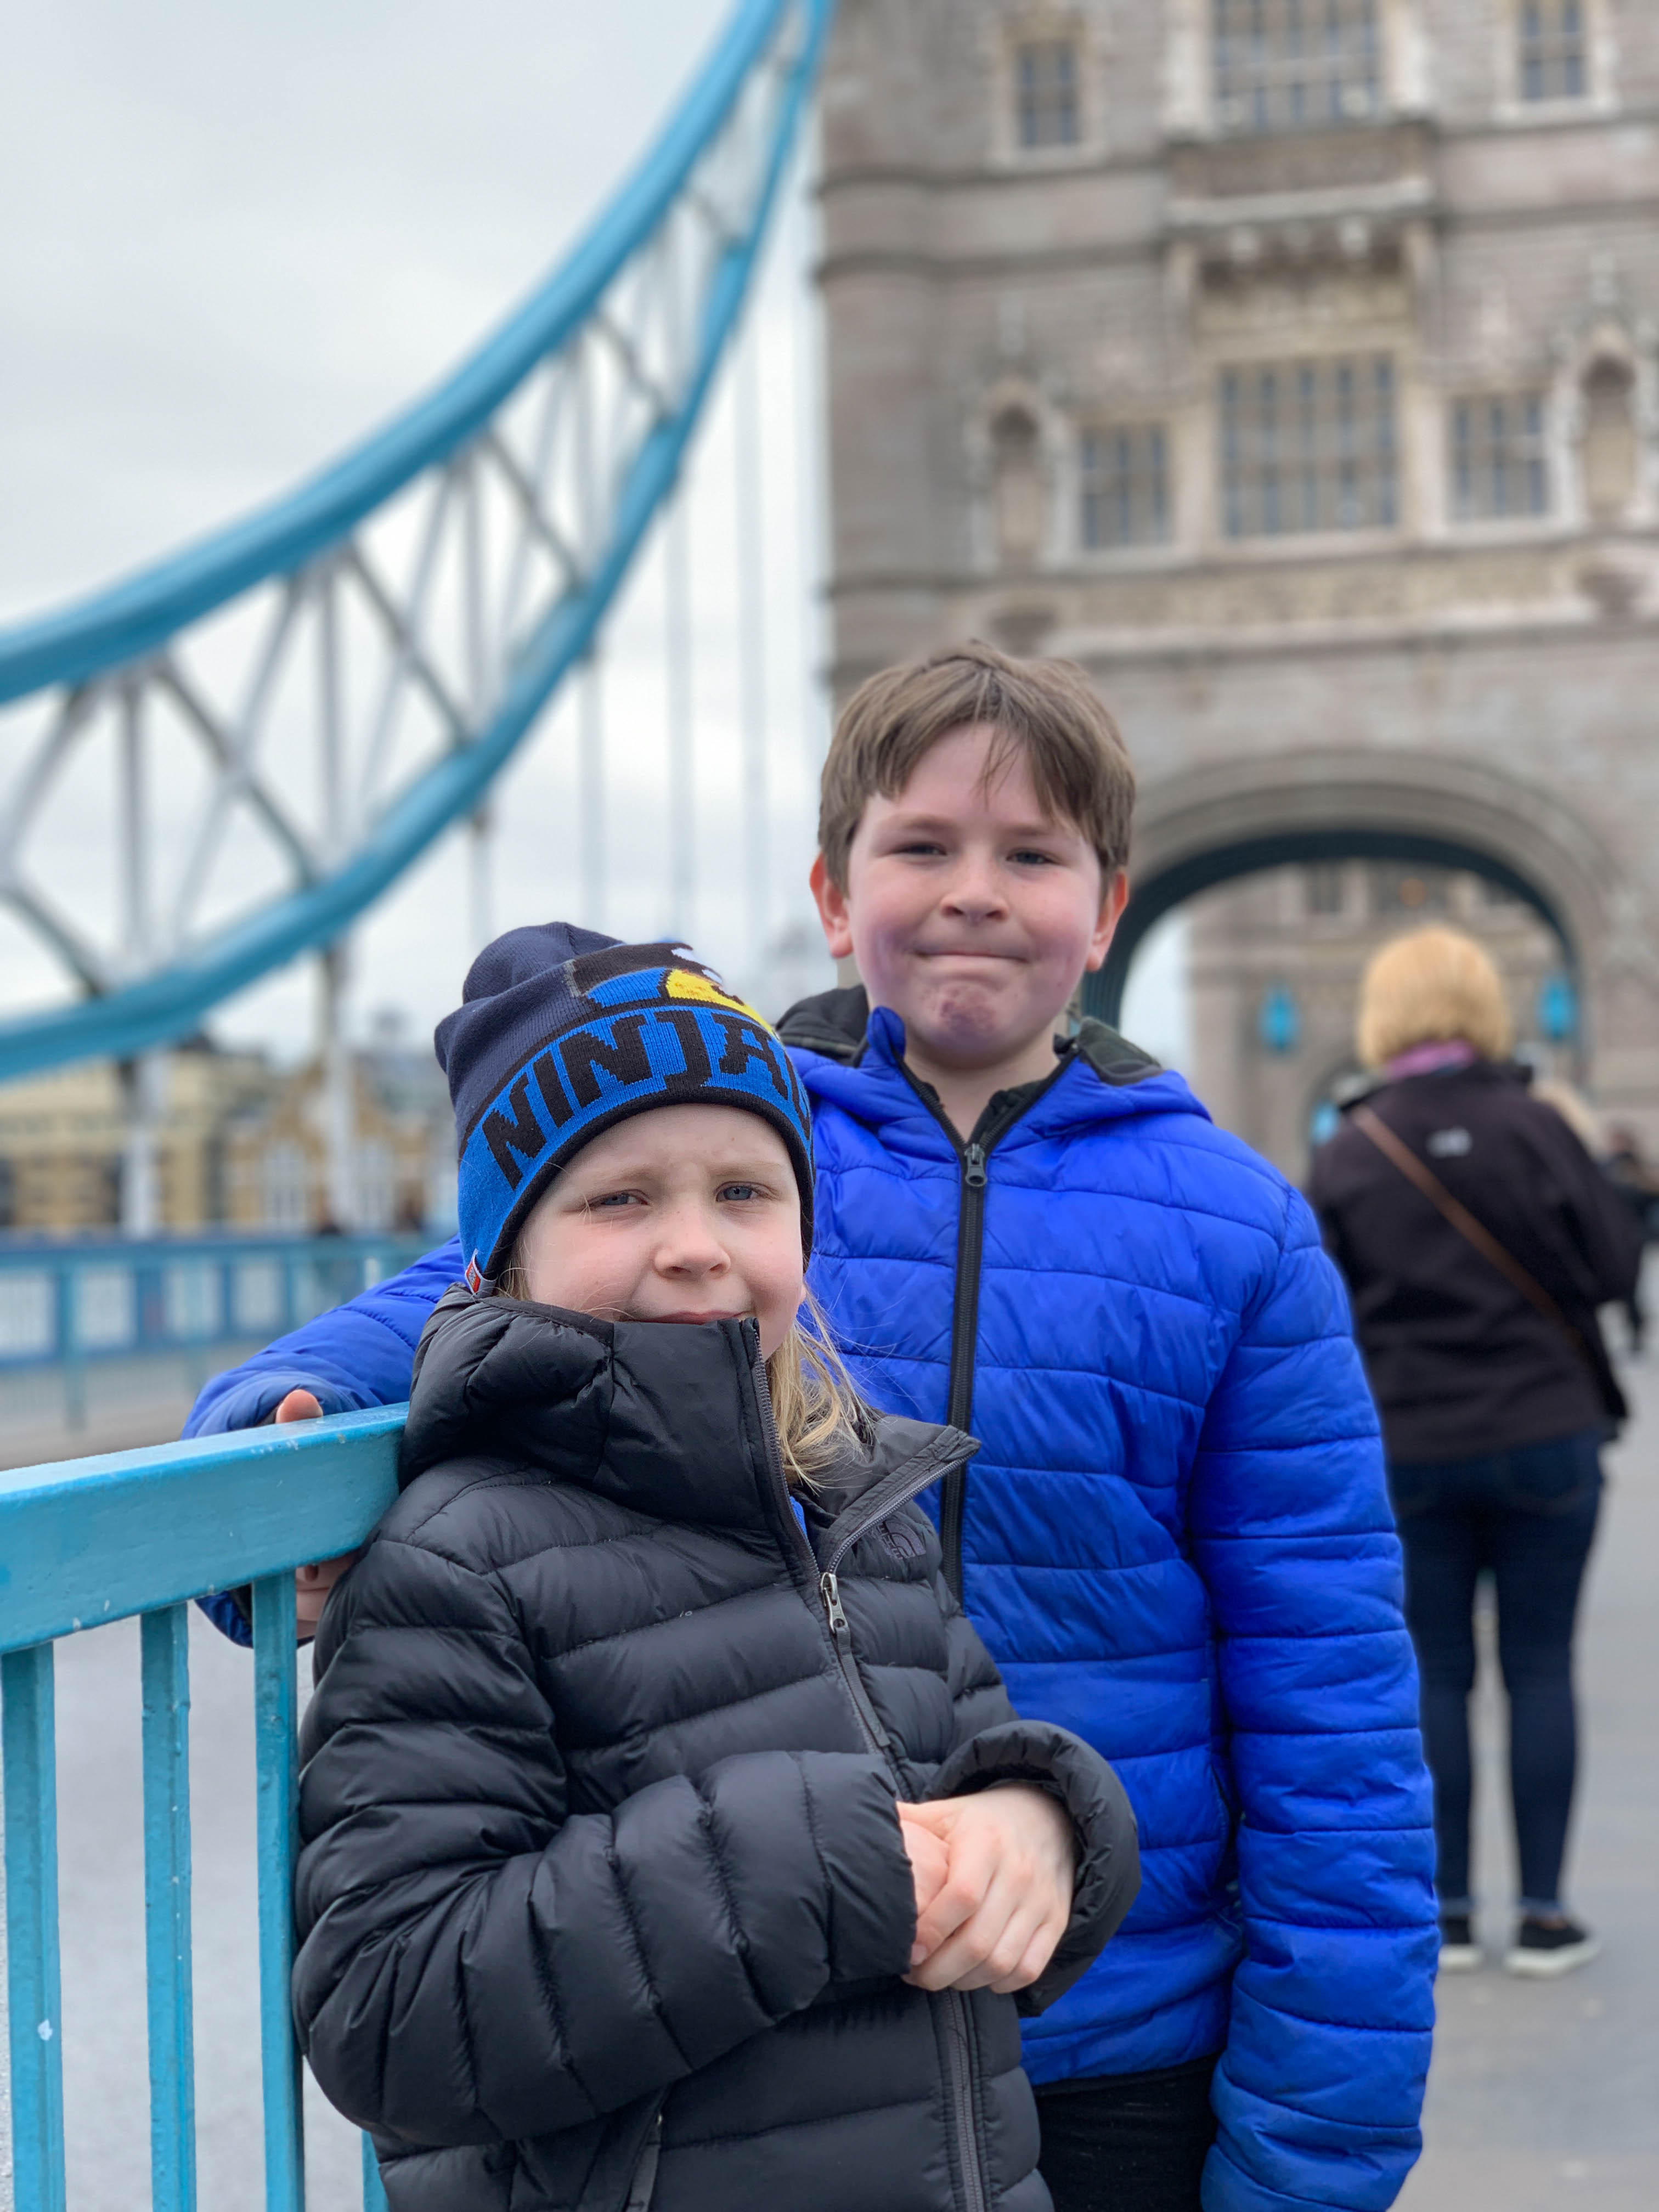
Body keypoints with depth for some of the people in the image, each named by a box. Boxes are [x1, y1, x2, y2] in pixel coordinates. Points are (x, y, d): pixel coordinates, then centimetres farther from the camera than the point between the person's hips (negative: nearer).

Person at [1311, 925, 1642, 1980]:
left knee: (1437, 1674, 9)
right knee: (1541, 1667, 5)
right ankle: (1543, 1913, 7)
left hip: (1410, 1447, 1)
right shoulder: (1529, 1125, -8)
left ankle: (1446, 1908, 12)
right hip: (1545, 1431, -1)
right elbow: (1617, 1263, -6)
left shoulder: (1346, 1155, -2)